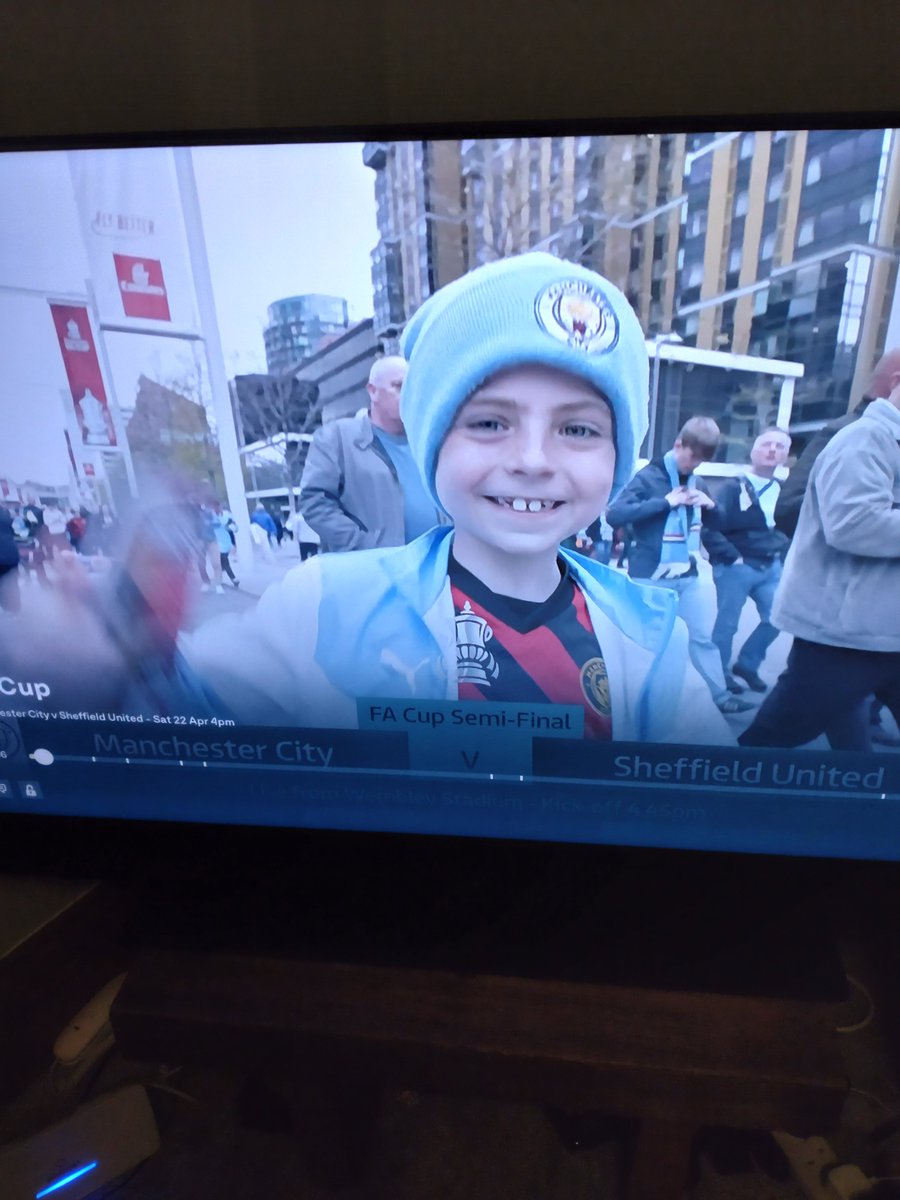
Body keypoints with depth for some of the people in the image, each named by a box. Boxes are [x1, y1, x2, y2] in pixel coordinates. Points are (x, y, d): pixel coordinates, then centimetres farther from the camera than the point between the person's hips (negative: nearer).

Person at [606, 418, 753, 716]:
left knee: (703, 636, 11)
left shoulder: (696, 482, 10)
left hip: (689, 576, 6)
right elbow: (613, 515, -22)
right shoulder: (648, 477, -9)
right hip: (652, 578, -6)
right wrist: (665, 502, -23)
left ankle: (719, 695, 22)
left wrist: (711, 505, -3)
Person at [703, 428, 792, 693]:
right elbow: (710, 528, -15)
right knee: (727, 623, 3)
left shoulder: (784, 490, 9)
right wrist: (731, 557, -17)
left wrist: (782, 554, 4)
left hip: (771, 568, 6)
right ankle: (721, 674, 20)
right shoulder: (733, 487, -9)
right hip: (737, 567, -6)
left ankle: (747, 664, 28)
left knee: (776, 618, 8)